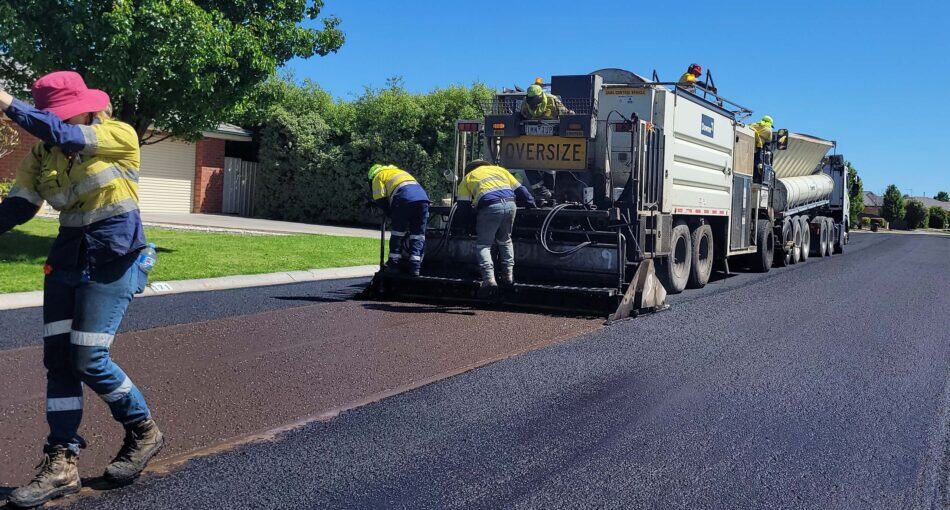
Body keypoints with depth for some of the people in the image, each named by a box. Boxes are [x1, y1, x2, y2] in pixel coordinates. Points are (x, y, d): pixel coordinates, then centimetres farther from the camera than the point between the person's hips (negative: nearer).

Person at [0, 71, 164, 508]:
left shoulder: (119, 136, -9)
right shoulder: (42, 152, 7)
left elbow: (63, 135, -24)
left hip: (113, 260, -6)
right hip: (68, 257, 6)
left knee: (89, 360, -9)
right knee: (58, 358, 2)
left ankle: (144, 432, 14)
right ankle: (62, 463, 11)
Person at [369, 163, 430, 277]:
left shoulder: (378, 176, 20)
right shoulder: (400, 171, 40)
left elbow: (380, 199, 7)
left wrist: (390, 214, 17)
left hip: (405, 200, -5)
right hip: (423, 198, 5)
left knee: (397, 233, 8)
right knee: (418, 235, 6)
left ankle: (394, 264, 11)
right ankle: (415, 266, -2)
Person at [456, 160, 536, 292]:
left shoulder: (467, 178, 24)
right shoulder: (499, 169, 32)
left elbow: (463, 205, 15)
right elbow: (520, 189, 26)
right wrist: (532, 205, 30)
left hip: (489, 207, -4)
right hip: (510, 204, 4)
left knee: (483, 244, 6)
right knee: (505, 241, 24)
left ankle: (489, 278, -10)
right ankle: (508, 273, 16)